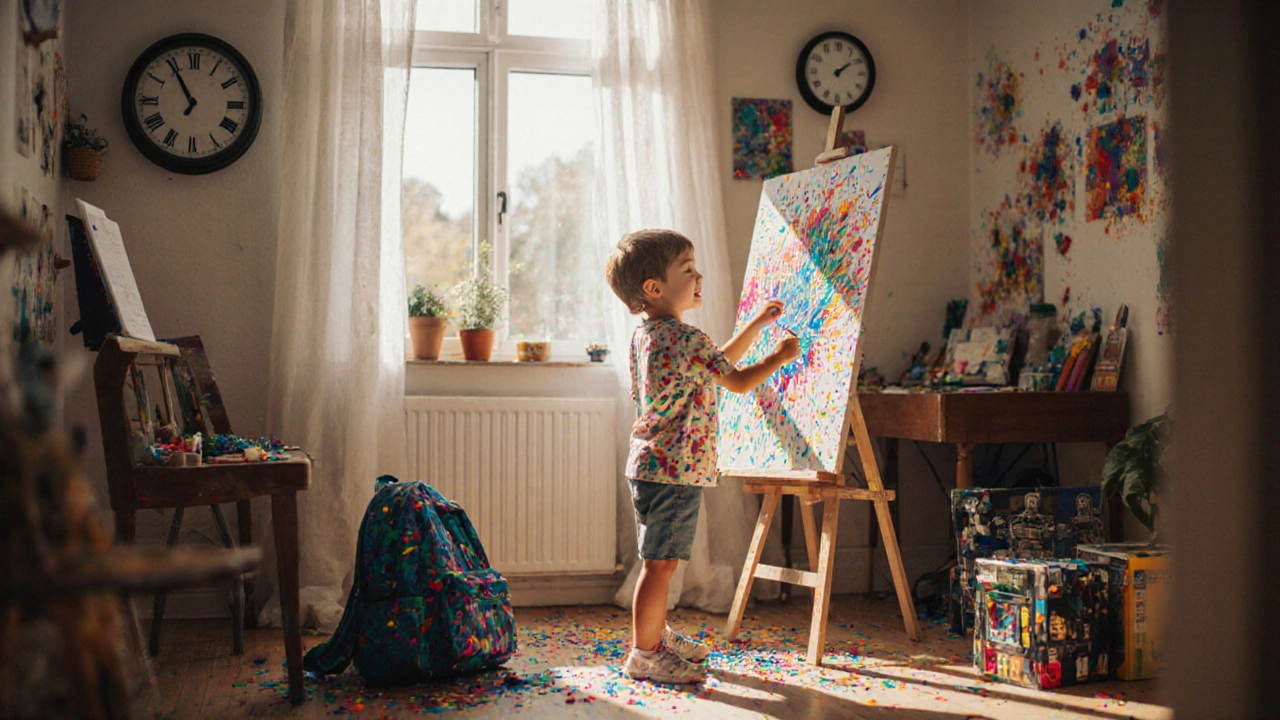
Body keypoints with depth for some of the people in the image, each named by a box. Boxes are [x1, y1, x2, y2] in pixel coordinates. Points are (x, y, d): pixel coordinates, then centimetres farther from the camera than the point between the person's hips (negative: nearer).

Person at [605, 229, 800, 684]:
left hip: (649, 465, 10)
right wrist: (780, 357, 8)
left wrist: (757, 325, 26)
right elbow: (738, 381, -7)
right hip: (675, 468, -10)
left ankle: (658, 635, 33)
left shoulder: (645, 335, 14)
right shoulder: (688, 339, -16)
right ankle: (644, 655, 4)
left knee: (660, 561, 20)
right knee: (660, 564, -3)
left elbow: (717, 361, 24)